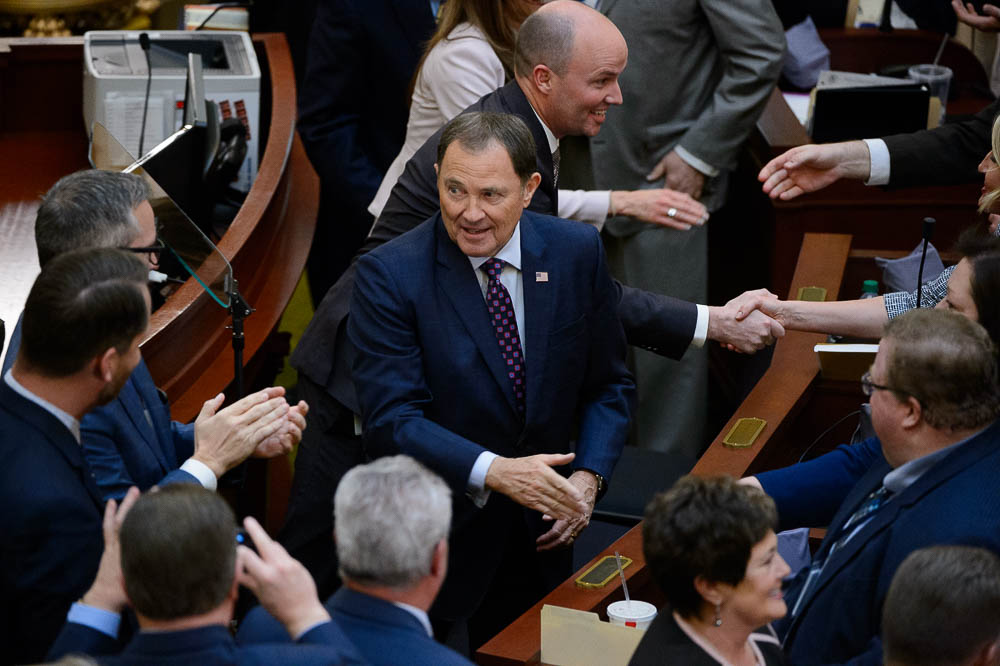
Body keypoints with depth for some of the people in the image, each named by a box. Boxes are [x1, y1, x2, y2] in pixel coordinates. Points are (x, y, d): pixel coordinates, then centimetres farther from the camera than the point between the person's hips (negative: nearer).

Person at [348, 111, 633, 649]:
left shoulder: (577, 252, -4)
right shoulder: (387, 275, -16)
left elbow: (608, 385, 5)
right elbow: (391, 421, -21)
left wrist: (589, 475, -11)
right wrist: (493, 472, -34)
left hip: (541, 540, 4)